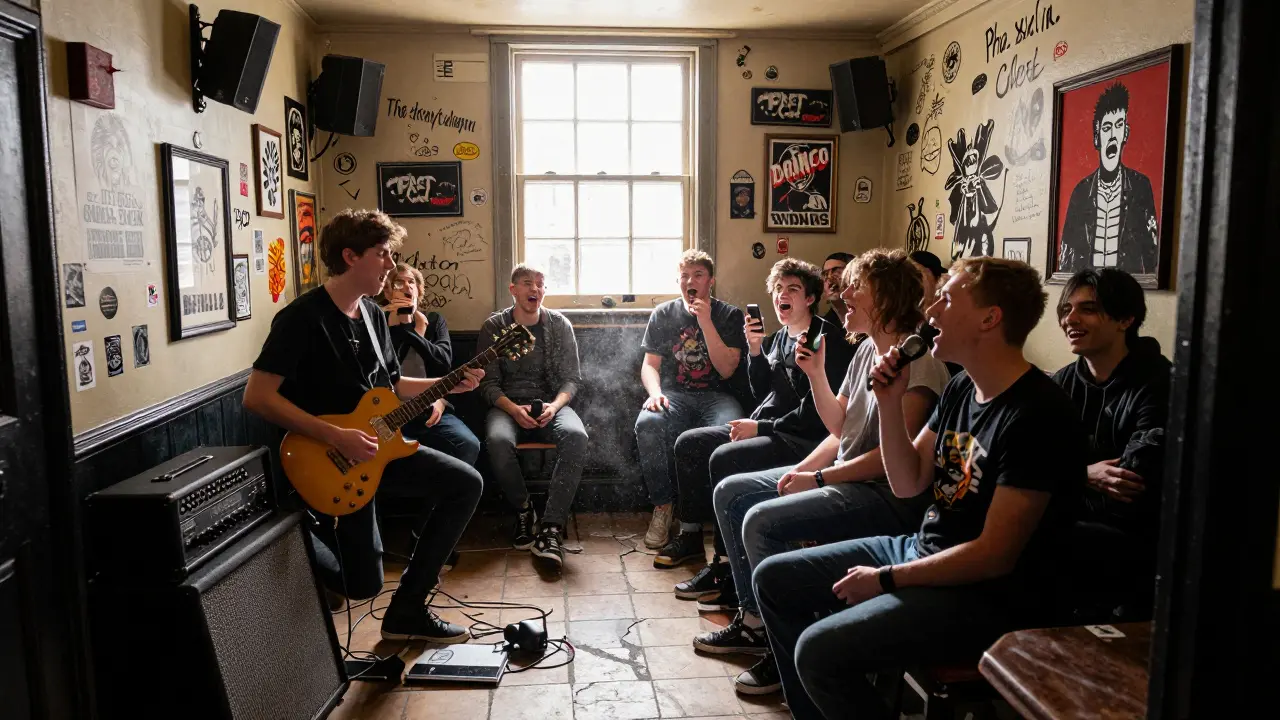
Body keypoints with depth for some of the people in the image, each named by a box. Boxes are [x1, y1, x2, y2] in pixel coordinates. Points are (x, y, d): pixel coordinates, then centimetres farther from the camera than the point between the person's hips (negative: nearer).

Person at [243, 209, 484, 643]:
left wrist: (447, 385, 2)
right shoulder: (302, 318, -19)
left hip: (377, 443, 8)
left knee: (466, 484, -1)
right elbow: (257, 397, -24)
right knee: (362, 584, -5)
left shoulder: (373, 315, 7)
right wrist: (337, 437, -27)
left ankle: (407, 611, 5)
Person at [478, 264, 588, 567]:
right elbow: (488, 383, 1)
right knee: (498, 440, -36)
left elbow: (571, 378, 6)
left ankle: (551, 529, -32)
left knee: (576, 436, -34)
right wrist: (513, 409, -18)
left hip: (551, 403, 1)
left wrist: (555, 405, -16)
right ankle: (524, 511, -9)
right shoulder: (494, 326, 4)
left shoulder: (559, 325, 7)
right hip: (507, 405, -1)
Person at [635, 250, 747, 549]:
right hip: (673, 395, 1)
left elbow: (727, 369, -3)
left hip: (715, 396, -1)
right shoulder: (663, 314, 13)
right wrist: (655, 392, -11)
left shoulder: (729, 315, 8)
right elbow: (650, 364, 12)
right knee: (647, 424, -34)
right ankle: (662, 506, -15)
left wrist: (705, 321, -10)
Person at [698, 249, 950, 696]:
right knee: (730, 493, 6)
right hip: (844, 476, 10)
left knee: (763, 522, -25)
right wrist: (815, 373, -1)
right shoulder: (867, 350, 11)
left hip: (887, 493, -10)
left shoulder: (916, 359, -17)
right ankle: (754, 619, 13)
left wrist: (817, 479, -18)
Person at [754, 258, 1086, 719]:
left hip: (987, 595, -9)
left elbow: (995, 555, -23)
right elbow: (907, 484, 7)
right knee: (773, 580, 8)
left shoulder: (1037, 415, -22)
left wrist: (887, 579, -16)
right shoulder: (961, 388, 5)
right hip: (920, 549, 9)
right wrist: (890, 402, -6)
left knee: (820, 649, -26)